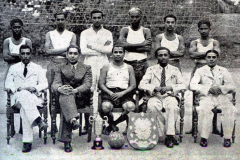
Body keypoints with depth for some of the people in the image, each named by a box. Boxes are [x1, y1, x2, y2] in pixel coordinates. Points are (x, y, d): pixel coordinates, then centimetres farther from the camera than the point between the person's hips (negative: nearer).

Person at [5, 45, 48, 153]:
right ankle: (38, 121, -54)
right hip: (17, 97, 0)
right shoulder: (13, 68, 20)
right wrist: (18, 89, -12)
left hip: (34, 97, 0)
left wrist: (35, 88, -13)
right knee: (25, 95, -39)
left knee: (25, 108, -36)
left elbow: (44, 84, 9)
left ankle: (27, 141, -42)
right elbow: (8, 84, 11)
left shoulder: (38, 68, 20)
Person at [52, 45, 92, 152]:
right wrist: (60, 88, -22)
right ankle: (73, 119, -63)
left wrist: (75, 90, -21)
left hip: (80, 97, -1)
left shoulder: (86, 68, 18)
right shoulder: (60, 68, 21)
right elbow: (55, 83, 5)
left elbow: (87, 85, 1)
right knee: (66, 96, -37)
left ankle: (66, 140, -44)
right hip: (64, 95, 1)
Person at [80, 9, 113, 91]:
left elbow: (109, 50, -6)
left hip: (103, 65, 1)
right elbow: (83, 51, -7)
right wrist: (102, 48, -5)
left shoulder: (108, 33, 9)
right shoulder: (85, 33, 7)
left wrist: (92, 46, -5)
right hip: (89, 65, 0)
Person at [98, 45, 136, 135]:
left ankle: (112, 125, -6)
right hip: (109, 92, -1)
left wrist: (122, 93, -9)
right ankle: (111, 123, 1)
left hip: (124, 93, 1)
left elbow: (133, 85, 8)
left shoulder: (129, 68, 18)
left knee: (131, 107, -33)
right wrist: (110, 93, -11)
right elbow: (101, 84, 8)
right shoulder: (106, 67, 17)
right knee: (106, 107, -36)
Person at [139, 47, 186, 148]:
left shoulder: (175, 70, 17)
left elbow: (183, 85, 6)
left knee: (172, 107, -36)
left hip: (169, 96, 0)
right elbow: (141, 85, 3)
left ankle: (169, 136, -31)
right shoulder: (151, 70, 15)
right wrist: (155, 88, -15)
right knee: (152, 107, -35)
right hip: (155, 97, 0)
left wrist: (170, 87, -13)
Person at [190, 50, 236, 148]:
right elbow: (192, 85, -2)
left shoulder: (223, 71, 19)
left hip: (221, 97, 2)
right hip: (206, 97, -1)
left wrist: (220, 88, -11)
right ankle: (204, 137, -27)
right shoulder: (200, 71, 14)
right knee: (205, 110, -34)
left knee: (230, 110, -29)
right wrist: (208, 89, -13)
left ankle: (227, 138, -23)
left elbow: (232, 86, 9)